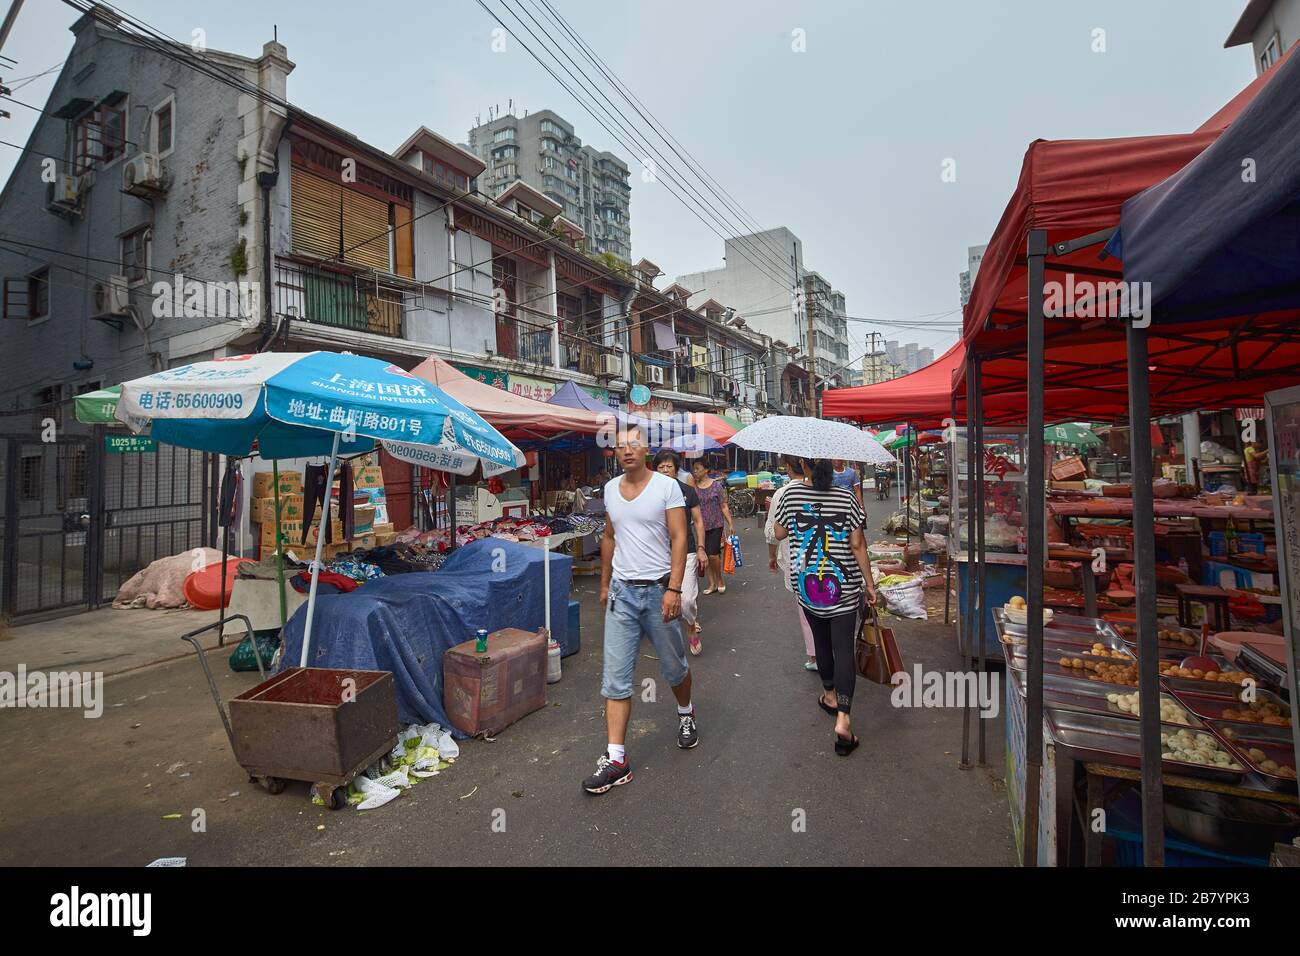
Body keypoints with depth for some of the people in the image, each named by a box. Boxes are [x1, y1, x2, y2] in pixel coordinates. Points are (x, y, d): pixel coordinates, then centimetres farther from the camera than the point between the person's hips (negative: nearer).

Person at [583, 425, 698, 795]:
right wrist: (605, 584, 19)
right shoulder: (610, 489, 7)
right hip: (621, 592, 4)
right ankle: (616, 759, 11)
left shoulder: (667, 486, -8)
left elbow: (679, 539, -12)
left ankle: (685, 714, 45)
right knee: (615, 676, 1)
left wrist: (674, 589, -18)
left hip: (658, 590, -3)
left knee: (674, 667, 15)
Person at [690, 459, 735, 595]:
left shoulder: (717, 485, -3)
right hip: (700, 526, 3)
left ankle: (719, 580, 17)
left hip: (715, 525, -3)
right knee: (705, 556, 7)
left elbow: (724, 506, -1)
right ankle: (712, 584, 22)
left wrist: (730, 524, -3)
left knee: (713, 555, -9)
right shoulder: (693, 486, 3)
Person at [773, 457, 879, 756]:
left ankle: (830, 695, 39)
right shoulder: (847, 498, -8)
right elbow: (857, 545, -7)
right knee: (843, 648, 3)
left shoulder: (791, 495, -7)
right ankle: (843, 718, -4)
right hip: (844, 587, -1)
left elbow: (779, 534, 5)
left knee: (821, 640, 20)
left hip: (806, 585, 1)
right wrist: (869, 583, 2)